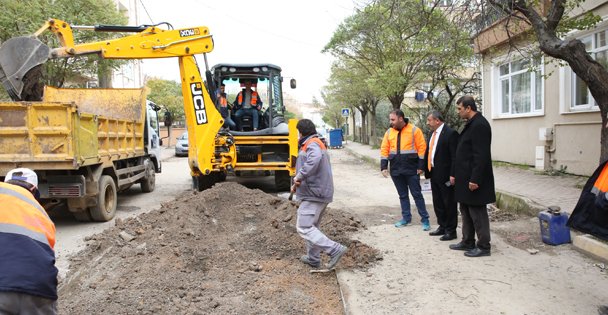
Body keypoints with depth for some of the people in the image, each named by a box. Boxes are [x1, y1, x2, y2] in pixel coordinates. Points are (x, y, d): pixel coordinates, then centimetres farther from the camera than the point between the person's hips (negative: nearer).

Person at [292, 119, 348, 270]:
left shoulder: (312, 144, -13)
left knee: (304, 227, -11)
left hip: (313, 194, -11)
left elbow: (314, 159, -38)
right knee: (312, 226, 19)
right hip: (321, 193, 11)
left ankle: (335, 249, -15)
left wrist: (299, 177, -30)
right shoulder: (318, 144, 21)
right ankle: (313, 258, 28)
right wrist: (297, 184, 9)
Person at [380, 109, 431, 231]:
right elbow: (384, 150, 6)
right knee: (402, 195, 13)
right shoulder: (389, 132, 6)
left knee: (417, 194, 1)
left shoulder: (414, 130, -8)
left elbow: (422, 148, -9)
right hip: (396, 170, 4)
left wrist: (421, 166, -11)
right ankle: (406, 217, 23)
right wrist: (384, 167, -1)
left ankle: (425, 219, 9)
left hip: (411, 170, -4)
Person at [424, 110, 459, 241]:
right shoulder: (433, 134, 12)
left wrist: (452, 175, -21)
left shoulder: (450, 133, -15)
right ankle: (442, 226, 31)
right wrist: (426, 170, 8)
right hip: (434, 175, 9)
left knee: (449, 204, 4)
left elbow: (455, 156, -18)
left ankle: (451, 230, 15)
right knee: (437, 203, 17)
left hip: (445, 176, -9)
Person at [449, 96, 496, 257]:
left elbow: (481, 156, -23)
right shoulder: (471, 124, 13)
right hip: (465, 178, 10)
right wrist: (456, 174, 18)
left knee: (477, 213, 0)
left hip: (474, 179, -10)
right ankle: (467, 242, 28)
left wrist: (475, 179, -23)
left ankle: (483, 247, 11)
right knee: (466, 211, 17)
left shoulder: (479, 125, -18)